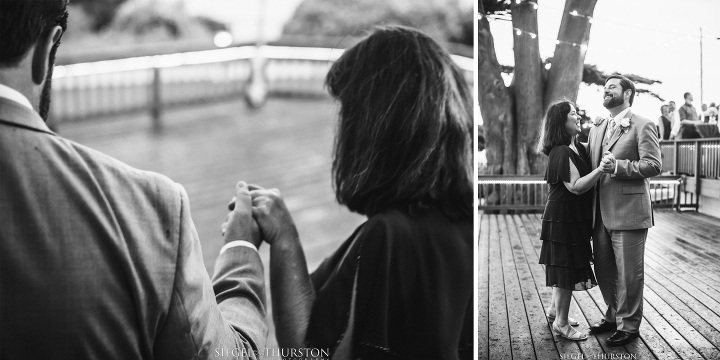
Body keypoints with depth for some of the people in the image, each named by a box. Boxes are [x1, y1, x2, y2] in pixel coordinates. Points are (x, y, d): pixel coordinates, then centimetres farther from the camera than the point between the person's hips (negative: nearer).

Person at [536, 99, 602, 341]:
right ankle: (561, 323, 8)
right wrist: (600, 169, -34)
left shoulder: (578, 148, 9)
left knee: (566, 266, 19)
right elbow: (576, 186, -24)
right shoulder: (561, 152, -20)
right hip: (563, 218, -9)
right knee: (567, 267, -2)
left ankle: (555, 310, 35)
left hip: (575, 217, 9)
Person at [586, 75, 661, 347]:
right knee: (604, 271, 16)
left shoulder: (643, 126, -5)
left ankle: (628, 325, 15)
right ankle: (613, 316, 33)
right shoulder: (597, 131, 17)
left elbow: (653, 166, -13)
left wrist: (618, 166, -22)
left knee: (629, 274, 2)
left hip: (629, 212, -7)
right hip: (601, 214, 7)